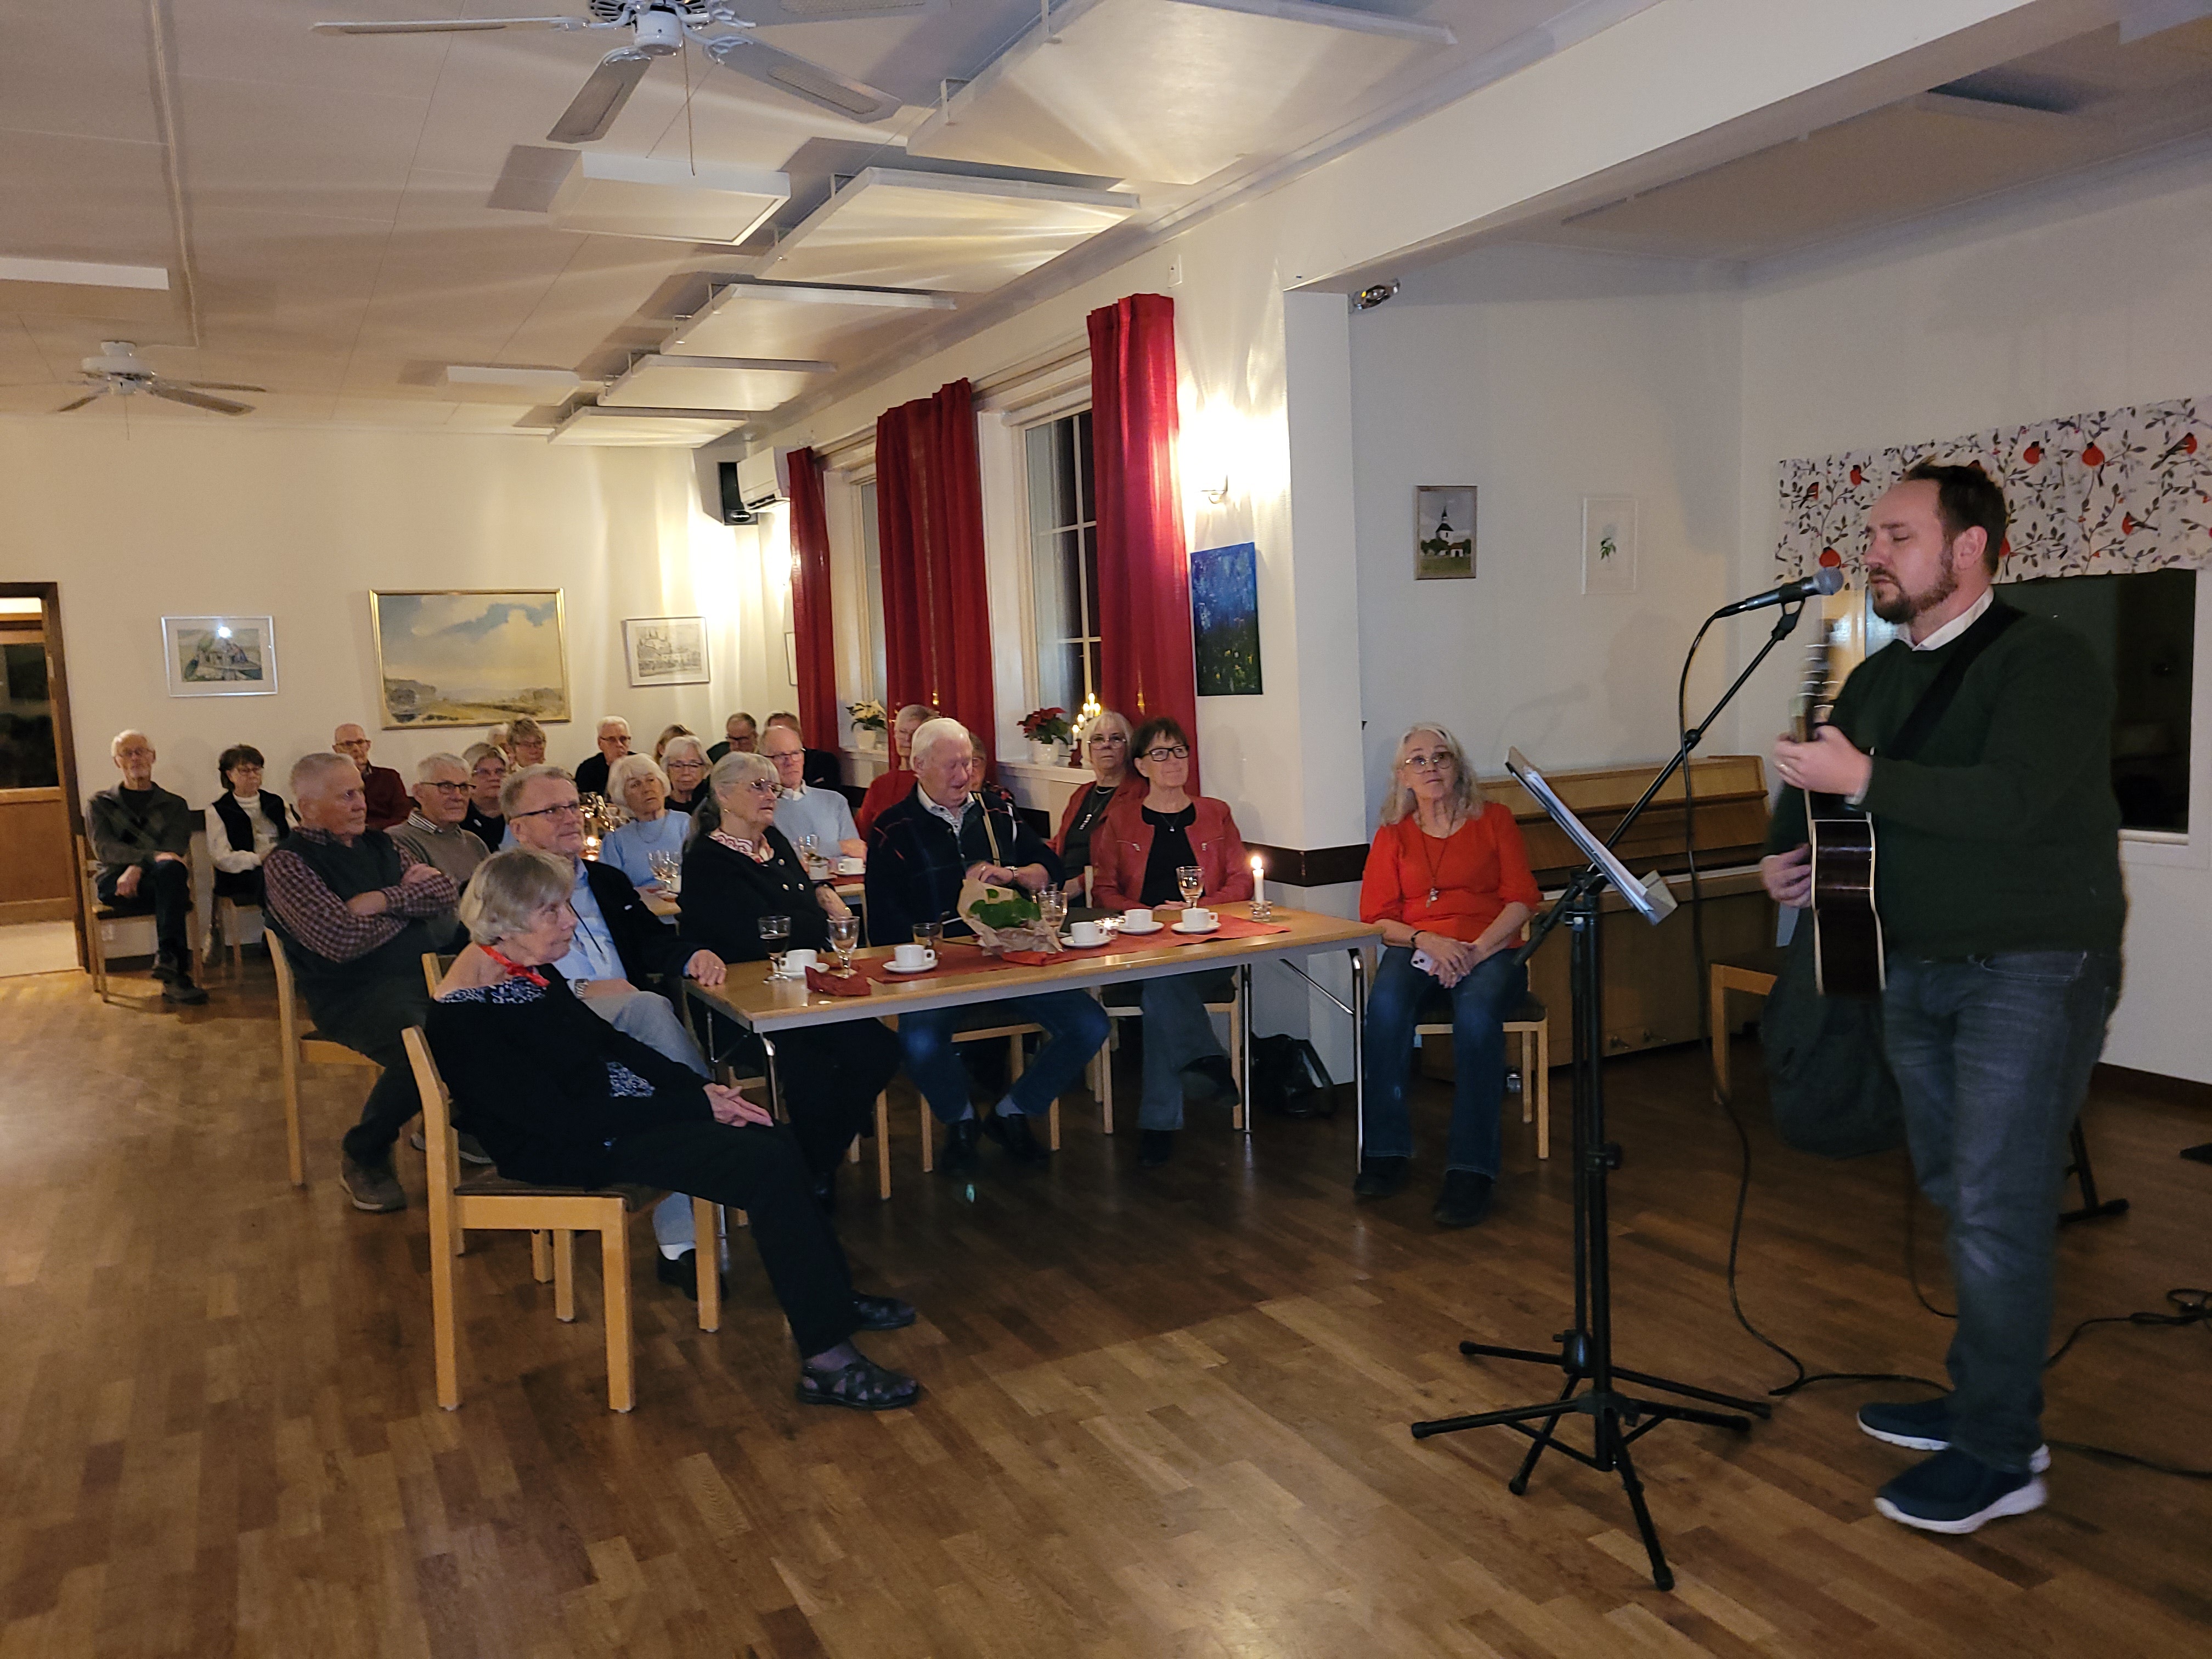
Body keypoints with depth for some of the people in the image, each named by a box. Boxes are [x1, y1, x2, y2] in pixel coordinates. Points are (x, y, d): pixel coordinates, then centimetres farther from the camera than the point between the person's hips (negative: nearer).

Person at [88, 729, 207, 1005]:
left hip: (162, 880, 1)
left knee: (170, 870, -38)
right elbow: (104, 849, -2)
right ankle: (174, 974, -41)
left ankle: (167, 961, -42)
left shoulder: (175, 805, 19)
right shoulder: (100, 804, 17)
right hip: (116, 885, -1)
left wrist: (138, 867, -20)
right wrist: (152, 857, -21)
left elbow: (175, 849, 1)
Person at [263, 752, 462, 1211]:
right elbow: (342, 940, -14)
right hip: (355, 995, -6)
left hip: (425, 972, 6)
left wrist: (382, 900, -8)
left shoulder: (379, 845, 19)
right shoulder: (287, 863, -1)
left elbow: (445, 891, 7)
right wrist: (410, 900, 1)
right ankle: (362, 1155, -7)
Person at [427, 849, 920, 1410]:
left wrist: (701, 1087, 1)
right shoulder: (466, 1016, -23)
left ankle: (833, 1296, 11)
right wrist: (694, 1107, -20)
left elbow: (607, 1040, 14)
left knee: (775, 1142, -2)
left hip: (613, 1108, 9)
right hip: (572, 1152, -9)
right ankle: (827, 1360, -15)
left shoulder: (532, 970, 5)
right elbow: (565, 1121, -24)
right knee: (769, 1167, -19)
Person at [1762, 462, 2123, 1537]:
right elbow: (1825, 784, 21)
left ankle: (1999, 1457, 4)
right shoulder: (1879, 677, 12)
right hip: (1919, 969, 8)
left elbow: (2014, 800, -27)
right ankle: (1986, 1399, 27)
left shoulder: (2046, 662, -12)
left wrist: (1866, 779, -26)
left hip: (2031, 971, -8)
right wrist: (1785, 852, 1)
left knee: (1995, 1207, -7)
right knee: (1957, 1196, 14)